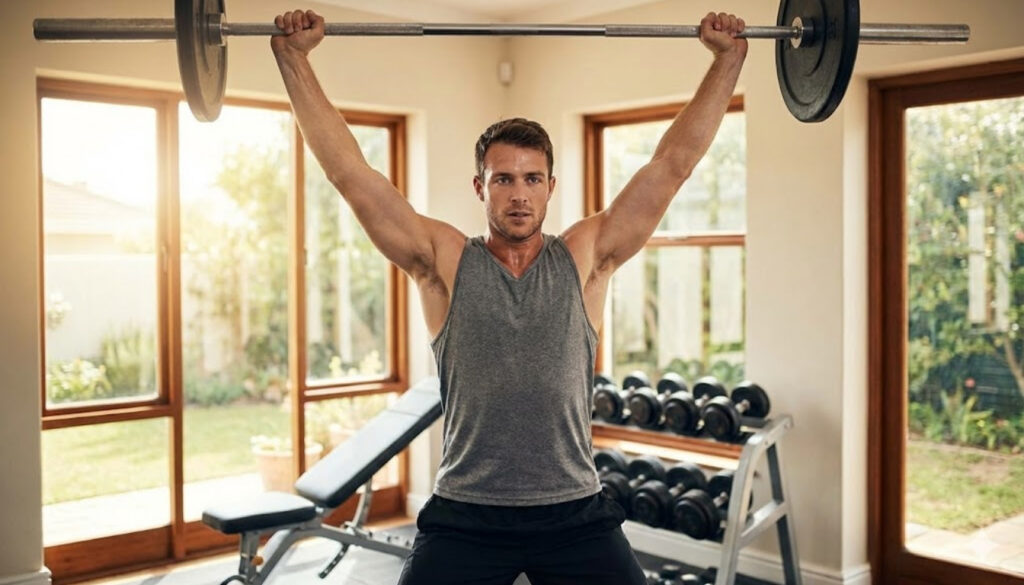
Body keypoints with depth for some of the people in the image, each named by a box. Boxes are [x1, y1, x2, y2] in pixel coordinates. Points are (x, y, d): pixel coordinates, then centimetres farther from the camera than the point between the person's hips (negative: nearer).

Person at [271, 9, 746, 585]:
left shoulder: (585, 258, 3)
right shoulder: (444, 261, 1)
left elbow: (672, 164, 3)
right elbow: (351, 172, -2)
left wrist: (727, 58, 2)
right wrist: (295, 58, -3)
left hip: (575, 514, 1)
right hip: (465, 516, 0)